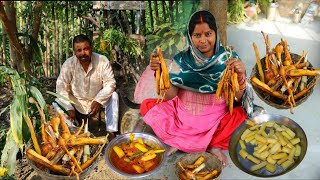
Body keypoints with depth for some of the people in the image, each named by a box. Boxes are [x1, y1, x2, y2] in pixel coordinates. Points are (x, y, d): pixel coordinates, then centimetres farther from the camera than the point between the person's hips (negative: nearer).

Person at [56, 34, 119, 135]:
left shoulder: (103, 61, -18)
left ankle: (111, 132, -20)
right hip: (76, 102, 1)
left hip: (96, 100, -1)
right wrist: (69, 108, -31)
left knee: (113, 96, -26)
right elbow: (61, 87, -18)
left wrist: (99, 101, -34)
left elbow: (110, 83, -19)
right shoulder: (68, 64, -16)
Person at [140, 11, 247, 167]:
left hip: (217, 121, -1)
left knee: (242, 115, -27)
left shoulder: (228, 58, -10)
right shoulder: (181, 60, -9)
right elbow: (169, 96, -12)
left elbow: (237, 98, -13)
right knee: (147, 106, -11)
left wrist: (240, 75, -32)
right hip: (184, 117, 2)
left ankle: (181, 142, -10)